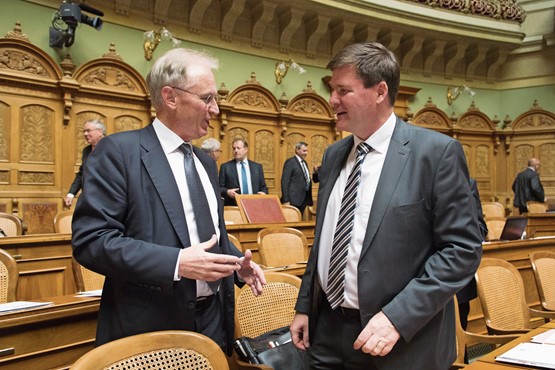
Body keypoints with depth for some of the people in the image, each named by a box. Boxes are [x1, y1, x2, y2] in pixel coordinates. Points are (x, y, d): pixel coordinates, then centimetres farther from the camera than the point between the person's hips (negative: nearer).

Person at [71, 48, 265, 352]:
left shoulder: (205, 162, 14)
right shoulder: (118, 151, -10)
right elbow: (90, 239, -18)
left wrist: (238, 264, 3)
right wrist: (176, 262, -25)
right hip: (149, 328, -7)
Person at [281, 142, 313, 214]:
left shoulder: (304, 162, 18)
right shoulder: (290, 162, -7)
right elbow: (285, 181, -12)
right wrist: (286, 200, -18)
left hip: (304, 199, 8)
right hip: (294, 199, -8)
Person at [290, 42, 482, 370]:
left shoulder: (437, 152, -11)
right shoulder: (334, 155, 8)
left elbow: (463, 249, -14)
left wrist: (398, 317, -20)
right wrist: (305, 306, 10)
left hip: (402, 341, -5)